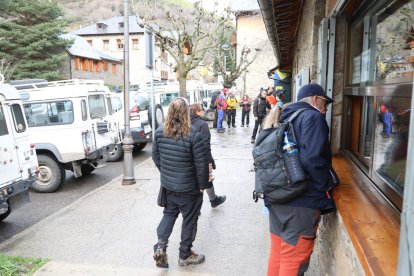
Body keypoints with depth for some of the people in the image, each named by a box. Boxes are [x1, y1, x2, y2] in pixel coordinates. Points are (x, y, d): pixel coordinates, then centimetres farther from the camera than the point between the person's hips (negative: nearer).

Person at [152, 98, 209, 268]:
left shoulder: (160, 132, -5)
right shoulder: (193, 135, -22)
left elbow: (155, 156, 6)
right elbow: (201, 163, -18)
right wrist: (202, 184, -4)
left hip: (167, 184, 5)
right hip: (189, 187, -5)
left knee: (169, 213, 25)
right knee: (189, 219, 13)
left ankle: (160, 245, 10)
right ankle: (185, 255, 27)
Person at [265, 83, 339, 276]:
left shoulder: (286, 118, 16)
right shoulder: (313, 117, -8)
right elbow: (312, 159, -21)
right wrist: (327, 186, -8)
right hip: (301, 201, -8)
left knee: (278, 253, 20)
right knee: (294, 259, 4)